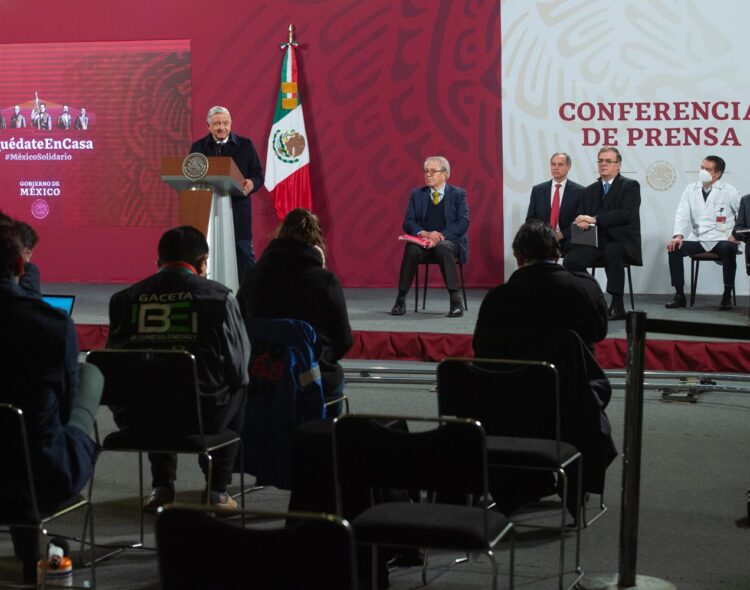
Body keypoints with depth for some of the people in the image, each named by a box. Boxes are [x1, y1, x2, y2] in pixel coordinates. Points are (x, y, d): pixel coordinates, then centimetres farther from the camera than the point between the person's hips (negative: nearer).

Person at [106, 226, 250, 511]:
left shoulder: (123, 299, 3)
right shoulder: (220, 297, -3)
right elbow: (239, 369, 2)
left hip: (137, 421, 3)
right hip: (202, 418, -3)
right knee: (238, 391, 30)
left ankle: (162, 485, 31)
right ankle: (218, 490, 27)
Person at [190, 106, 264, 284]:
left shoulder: (245, 145, 5)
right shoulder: (198, 147, 8)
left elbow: (258, 175, 4)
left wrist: (252, 184, -18)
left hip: (238, 211, -1)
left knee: (244, 255, 1)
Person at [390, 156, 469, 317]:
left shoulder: (458, 194, 5)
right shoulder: (417, 194, 12)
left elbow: (463, 223, -6)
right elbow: (408, 222, 4)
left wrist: (441, 236, -21)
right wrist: (425, 233, -18)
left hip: (449, 241, -2)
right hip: (423, 241, 2)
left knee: (443, 248, -38)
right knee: (412, 250, -33)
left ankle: (455, 301, -36)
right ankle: (401, 300, -25)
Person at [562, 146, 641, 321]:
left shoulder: (630, 186, 3)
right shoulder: (589, 191, 20)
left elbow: (626, 214, -13)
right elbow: (580, 216, 14)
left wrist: (594, 219, -21)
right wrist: (581, 222, -13)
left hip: (621, 242, -4)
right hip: (596, 242, 4)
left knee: (611, 251, -39)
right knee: (571, 260, -24)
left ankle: (617, 305, -31)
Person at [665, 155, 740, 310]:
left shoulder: (729, 191, 2)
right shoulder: (690, 189, 10)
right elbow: (683, 214, 2)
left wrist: (736, 234, -9)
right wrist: (678, 235, -14)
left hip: (722, 240, -3)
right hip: (699, 240, 3)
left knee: (728, 249, -36)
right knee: (674, 248, -20)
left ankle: (727, 296, -22)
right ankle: (679, 295, -13)